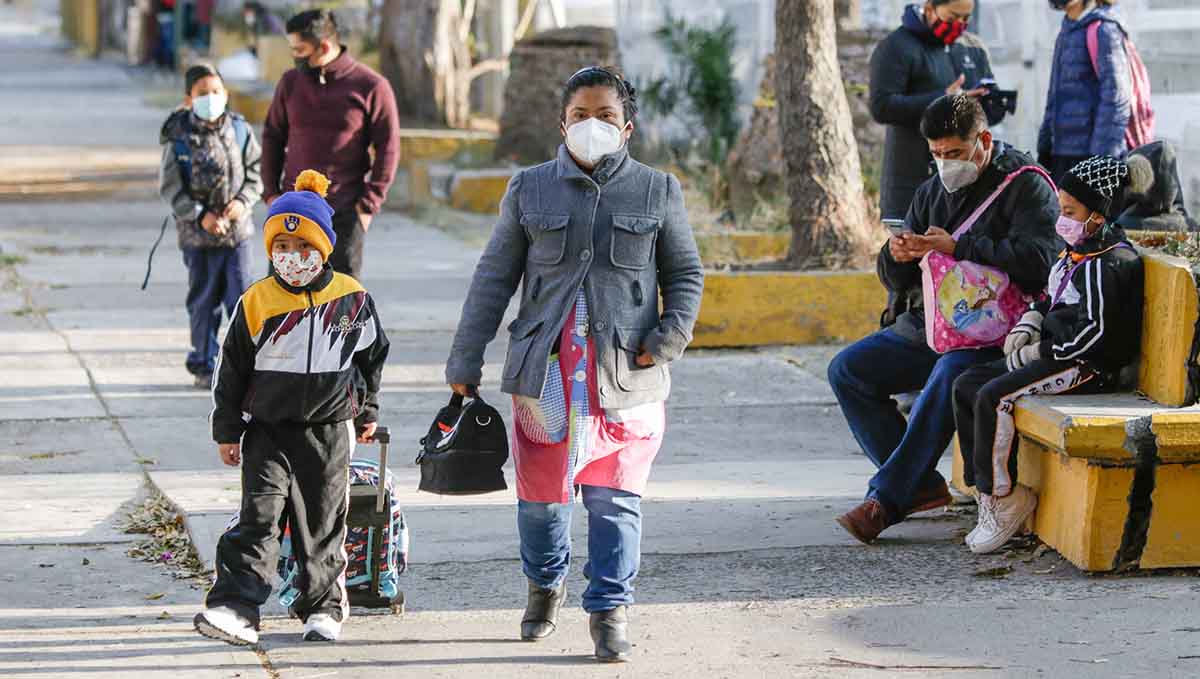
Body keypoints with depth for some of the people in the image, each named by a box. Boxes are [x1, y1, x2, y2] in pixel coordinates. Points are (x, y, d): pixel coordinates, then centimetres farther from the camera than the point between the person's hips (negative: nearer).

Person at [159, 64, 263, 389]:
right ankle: (205, 365, 18)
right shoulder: (179, 140, -9)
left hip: (237, 230, 2)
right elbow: (170, 188, -7)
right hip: (198, 234, -2)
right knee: (204, 301, 7)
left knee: (243, 297, 2)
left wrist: (243, 201, -12)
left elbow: (255, 173, 6)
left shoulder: (240, 131, -1)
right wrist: (200, 216, -16)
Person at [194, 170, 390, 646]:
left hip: (329, 429, 1)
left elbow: (372, 354, 12)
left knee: (323, 523, 8)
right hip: (268, 428, -1)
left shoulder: (351, 298, -2)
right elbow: (233, 369, 2)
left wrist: (366, 413, 17)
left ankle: (324, 607, 23)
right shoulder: (257, 302, -4)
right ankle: (236, 607, -17)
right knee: (257, 517, -11)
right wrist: (227, 431, 4)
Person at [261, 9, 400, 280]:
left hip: (345, 211, -3)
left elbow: (388, 148, -4)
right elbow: (273, 137, 12)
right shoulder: (291, 82, 5)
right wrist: (271, 192, 4)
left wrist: (369, 203, -9)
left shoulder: (371, 86, -6)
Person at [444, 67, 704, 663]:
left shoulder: (658, 191, 7)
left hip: (626, 375, -1)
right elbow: (493, 279, 9)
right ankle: (546, 584, 36)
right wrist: (465, 362, 6)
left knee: (614, 500, -4)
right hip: (544, 371, 1)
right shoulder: (530, 189, 7)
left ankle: (610, 610, 6)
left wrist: (670, 335, -5)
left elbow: (685, 272, 13)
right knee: (540, 494, 10)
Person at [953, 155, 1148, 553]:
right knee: (965, 386, 1)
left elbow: (1094, 332, -23)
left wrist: (1035, 353, -16)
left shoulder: (1107, 265, -17)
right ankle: (986, 487, -1)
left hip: (1089, 368, -11)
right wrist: (1027, 326, 8)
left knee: (992, 397, -26)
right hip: (1053, 355, 11)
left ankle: (1003, 497, -14)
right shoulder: (1077, 252, 15)